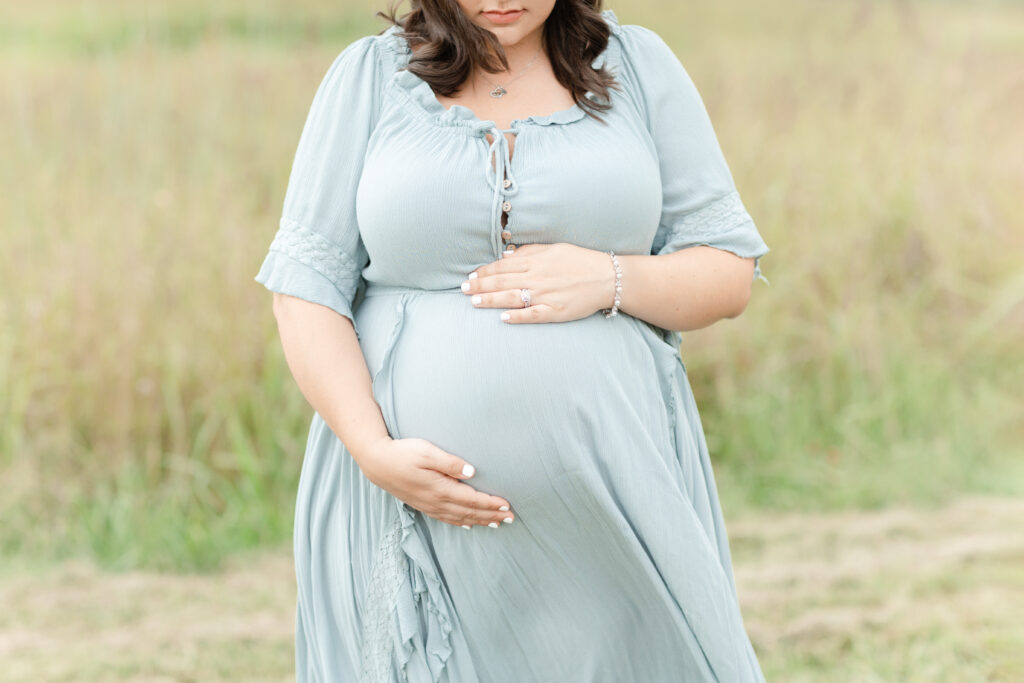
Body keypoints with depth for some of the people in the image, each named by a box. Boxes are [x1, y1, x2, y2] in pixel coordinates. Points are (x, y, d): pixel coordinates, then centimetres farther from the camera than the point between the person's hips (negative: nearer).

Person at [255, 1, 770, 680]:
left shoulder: (638, 65, 7)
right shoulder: (369, 76, 4)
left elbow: (731, 273, 7)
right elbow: (306, 287, 0)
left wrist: (610, 279, -13)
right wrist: (374, 450, -13)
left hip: (612, 491, 1)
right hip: (418, 493, 0)